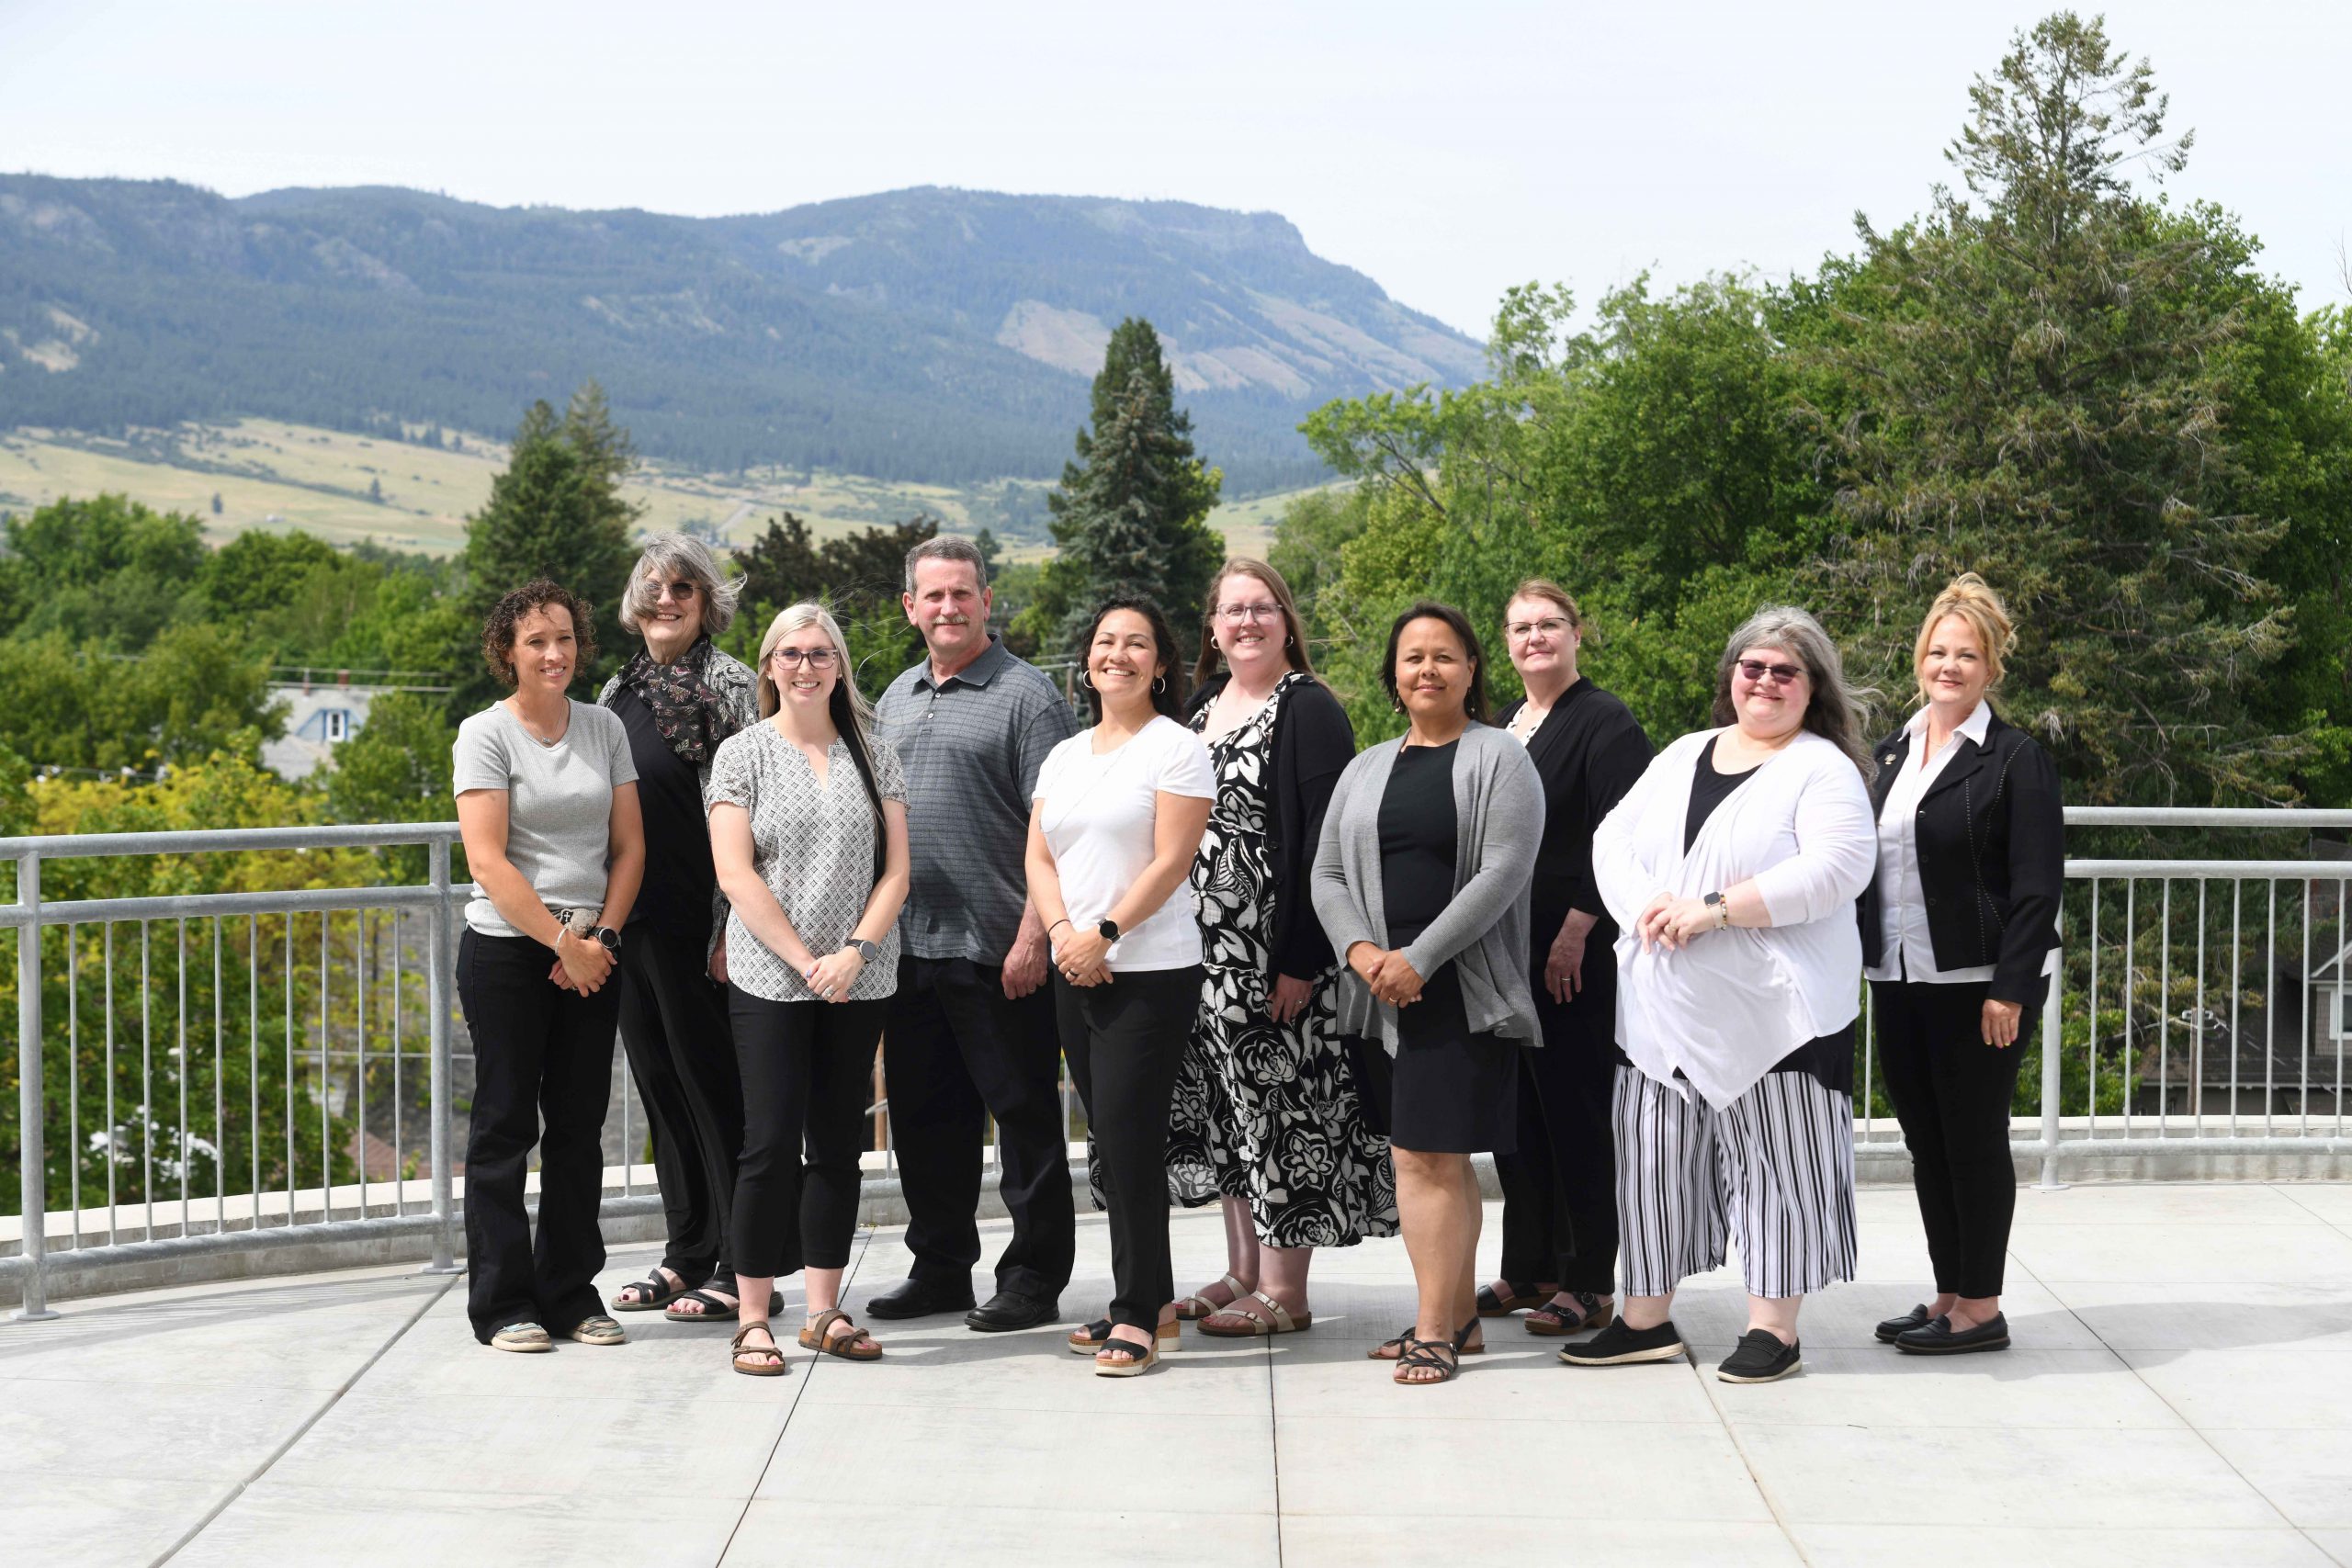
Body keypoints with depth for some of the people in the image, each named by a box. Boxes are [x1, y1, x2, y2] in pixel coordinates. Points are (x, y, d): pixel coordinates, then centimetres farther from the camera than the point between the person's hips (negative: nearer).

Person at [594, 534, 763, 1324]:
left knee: (711, 1083, -2)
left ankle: (742, 1268, 6)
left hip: (694, 924, -7)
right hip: (628, 923, 7)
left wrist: (732, 928, -17)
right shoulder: (619, 691, 15)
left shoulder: (728, 685, -7)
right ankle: (686, 1254, 22)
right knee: (658, 1083, 12)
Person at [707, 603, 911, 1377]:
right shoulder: (743, 755, 2)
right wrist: (806, 961, -12)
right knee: (771, 1142, -5)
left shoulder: (873, 756, 9)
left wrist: (854, 952, -10)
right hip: (769, 980, -3)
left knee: (838, 1143, 6)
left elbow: (895, 870, 5)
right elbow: (736, 873, -6)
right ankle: (753, 1317, 2)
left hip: (859, 982, 3)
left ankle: (823, 1311, 14)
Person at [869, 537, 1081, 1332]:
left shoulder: (1025, 695, -7)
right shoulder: (897, 698, 16)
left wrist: (1033, 936, -19)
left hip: (997, 949, -7)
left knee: (1024, 1115, 1)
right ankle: (939, 1267, 24)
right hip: (910, 944, 7)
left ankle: (1033, 1278, 9)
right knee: (925, 1116, 13)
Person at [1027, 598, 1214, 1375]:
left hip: (1151, 972, -7)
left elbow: (1171, 861, -12)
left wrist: (1104, 933, -17)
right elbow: (1038, 856, 10)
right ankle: (1151, 1301, 18)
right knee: (1111, 1136, 9)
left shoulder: (1176, 748, -4)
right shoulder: (1065, 756, 17)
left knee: (1128, 1132, -9)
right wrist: (1062, 933, -7)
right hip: (1074, 971, 7)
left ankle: (1140, 1313, -1)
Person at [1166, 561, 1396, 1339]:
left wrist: (1301, 960, -20)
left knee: (1280, 1103, -3)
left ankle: (1283, 1291, 4)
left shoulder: (1308, 709, -9)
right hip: (1208, 947, 8)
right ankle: (1244, 1269, 23)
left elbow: (1325, 843, -15)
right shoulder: (1204, 705, 14)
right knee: (1224, 1104, 12)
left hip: (1279, 952, -8)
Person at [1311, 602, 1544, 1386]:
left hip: (1464, 988, -5)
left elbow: (1503, 873, -12)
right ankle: (1459, 1315, 20)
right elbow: (1328, 874, 12)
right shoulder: (1366, 770, 16)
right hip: (1385, 990, 6)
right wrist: (1361, 950, -7)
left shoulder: (1499, 759, -1)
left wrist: (1419, 958, -17)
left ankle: (1434, 1329, -4)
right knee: (1443, 1157, 11)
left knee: (1425, 1153, -10)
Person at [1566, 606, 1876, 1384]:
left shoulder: (1824, 769, -2)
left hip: (1771, 1007, -6)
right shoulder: (1682, 756, 16)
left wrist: (1716, 908, -20)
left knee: (1774, 1160, 0)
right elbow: (1613, 841, 12)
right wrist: (1647, 905, -10)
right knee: (1655, 1157, 9)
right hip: (1664, 1005, 6)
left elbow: (1836, 868, -17)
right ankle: (1646, 1319, 19)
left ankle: (1773, 1329, 9)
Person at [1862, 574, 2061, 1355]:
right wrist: (1869, 963, 13)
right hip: (1899, 980, 7)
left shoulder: (2016, 759, -7)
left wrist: (2009, 988, -17)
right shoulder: (1894, 752, 13)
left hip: (1976, 983, -7)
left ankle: (1981, 1308, 10)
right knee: (1926, 1142, 12)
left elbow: (2038, 886, -12)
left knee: (1974, 1141, 1)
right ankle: (1949, 1294, 22)